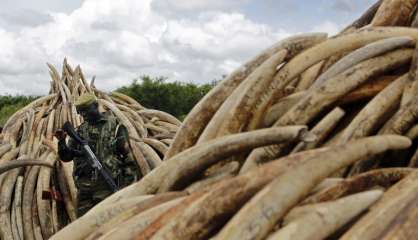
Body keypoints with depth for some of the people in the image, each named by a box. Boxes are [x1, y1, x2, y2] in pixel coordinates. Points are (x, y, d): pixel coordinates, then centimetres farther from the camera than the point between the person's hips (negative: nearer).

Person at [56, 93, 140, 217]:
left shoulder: (114, 127, 0)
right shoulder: (80, 131, 13)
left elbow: (128, 156, -1)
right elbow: (66, 156, 12)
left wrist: (129, 181, -5)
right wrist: (61, 142, -7)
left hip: (106, 184, -4)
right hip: (84, 185, 4)